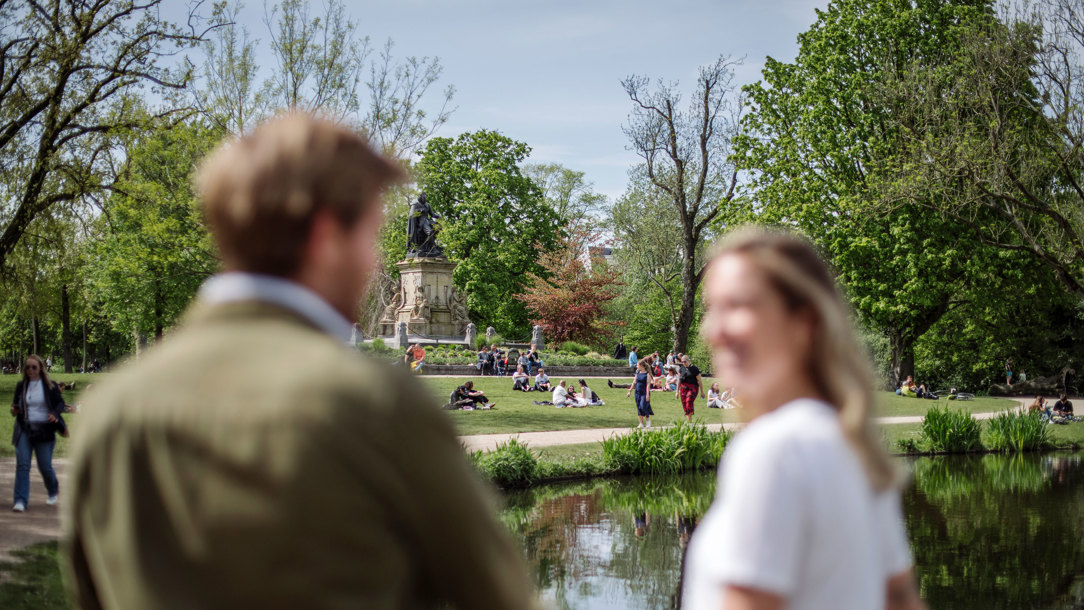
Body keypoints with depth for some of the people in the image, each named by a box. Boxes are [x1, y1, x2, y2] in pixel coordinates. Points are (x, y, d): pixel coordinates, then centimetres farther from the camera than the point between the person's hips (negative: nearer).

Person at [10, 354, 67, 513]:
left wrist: (55, 414, -15)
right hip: (24, 430, 2)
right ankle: (21, 501, -10)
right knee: (22, 464, -10)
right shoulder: (21, 386, 8)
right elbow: (15, 404, 18)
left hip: (44, 431, -2)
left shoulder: (50, 386, 0)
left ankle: (53, 491, 34)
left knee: (45, 466, 3)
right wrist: (14, 410, -6)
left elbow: (60, 403, 5)